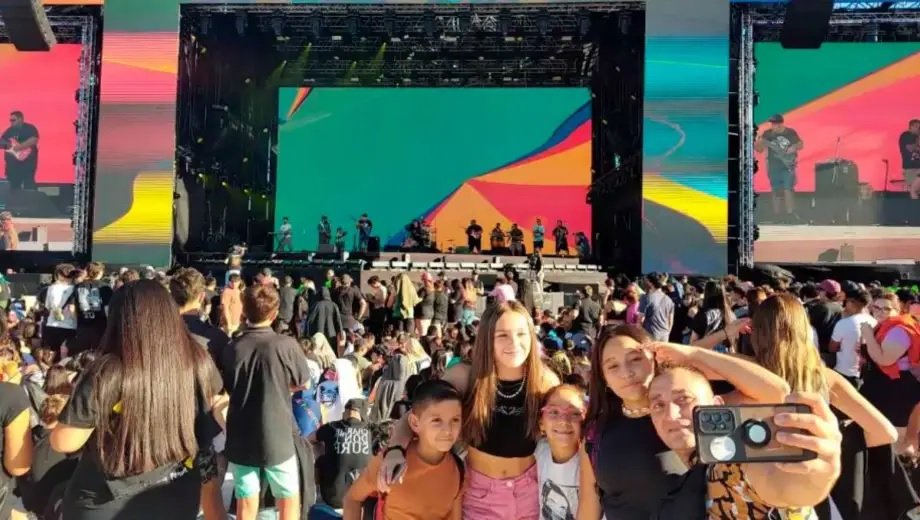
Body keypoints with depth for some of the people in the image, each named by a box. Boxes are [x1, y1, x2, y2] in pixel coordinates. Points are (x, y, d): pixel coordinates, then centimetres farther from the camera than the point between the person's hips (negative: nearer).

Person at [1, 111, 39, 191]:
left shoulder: (30, 128, -2)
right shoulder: (9, 130, 17)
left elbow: (34, 140, -19)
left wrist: (19, 147, -22)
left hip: (27, 162, -7)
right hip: (12, 163, 7)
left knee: (28, 186, -7)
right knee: (13, 187, 10)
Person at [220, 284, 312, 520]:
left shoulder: (232, 348, -8)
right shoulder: (286, 345, -15)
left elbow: (227, 389, 6)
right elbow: (304, 384, -2)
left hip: (241, 441, 2)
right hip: (277, 439, -2)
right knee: (290, 501, 15)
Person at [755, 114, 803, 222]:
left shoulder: (791, 133, -1)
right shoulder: (767, 134, 0)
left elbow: (801, 144, 8)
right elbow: (760, 149, 1)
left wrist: (794, 147, -13)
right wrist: (757, 144, -20)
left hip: (788, 166, -1)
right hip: (774, 167, 1)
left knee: (788, 190, -9)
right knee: (776, 191, 7)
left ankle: (790, 214, -4)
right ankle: (777, 214, 16)